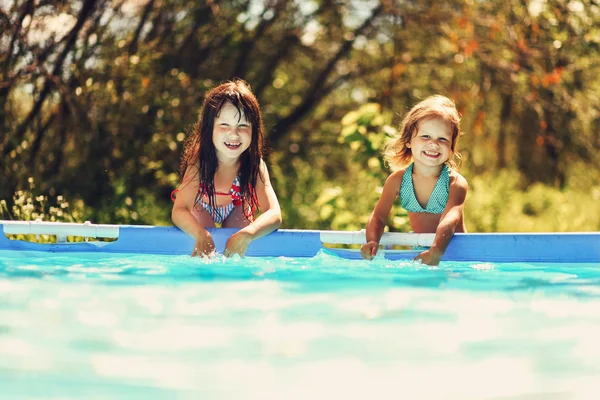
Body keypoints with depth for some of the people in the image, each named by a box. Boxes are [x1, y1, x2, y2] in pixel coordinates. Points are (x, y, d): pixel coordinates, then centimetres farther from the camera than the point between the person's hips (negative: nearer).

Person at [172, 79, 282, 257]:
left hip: (236, 213, 1)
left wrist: (246, 235, -62)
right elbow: (179, 210, -42)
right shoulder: (198, 160, -36)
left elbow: (274, 215, -42)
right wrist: (201, 234, -63)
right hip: (201, 211, -1)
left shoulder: (254, 164, -34)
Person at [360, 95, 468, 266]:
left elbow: (450, 220, -34)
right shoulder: (397, 180, -5)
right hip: (420, 251, 5)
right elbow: (378, 217, -5)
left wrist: (436, 251, -54)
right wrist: (372, 242, -29)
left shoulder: (456, 183, -18)